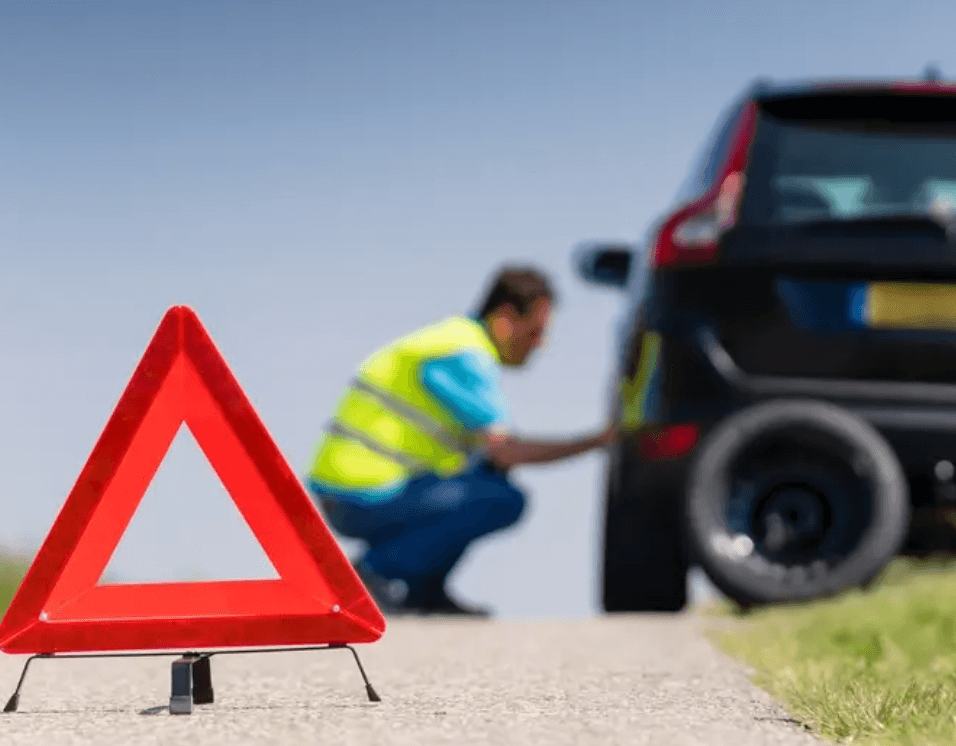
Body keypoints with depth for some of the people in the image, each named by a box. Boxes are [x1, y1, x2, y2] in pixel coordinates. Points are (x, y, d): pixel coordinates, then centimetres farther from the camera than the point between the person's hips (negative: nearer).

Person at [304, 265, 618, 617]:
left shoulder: (459, 336, 17)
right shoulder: (465, 357, -14)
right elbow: (506, 451, -17)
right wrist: (596, 441, -11)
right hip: (364, 500, -10)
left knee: (492, 474, 18)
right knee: (504, 502, -14)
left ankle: (424, 591, 12)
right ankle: (376, 572, -10)